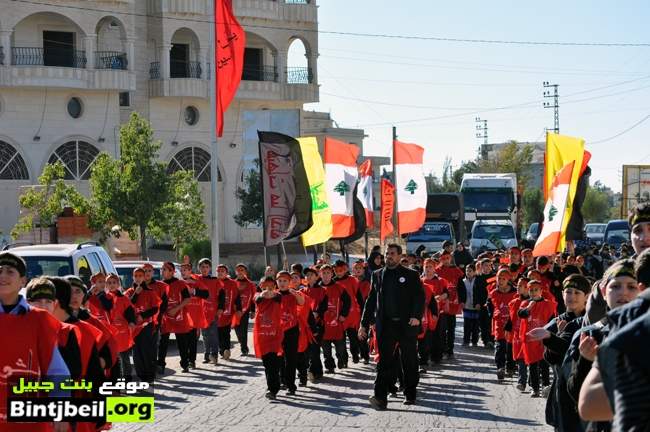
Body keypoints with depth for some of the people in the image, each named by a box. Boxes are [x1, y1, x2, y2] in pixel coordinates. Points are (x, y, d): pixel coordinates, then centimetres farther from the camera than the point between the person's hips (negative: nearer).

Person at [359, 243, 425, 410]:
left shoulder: (411, 275, 3)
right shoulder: (378, 275, 12)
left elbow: (420, 297, -5)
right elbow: (371, 301, 13)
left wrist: (416, 316, -21)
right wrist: (364, 324, 9)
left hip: (407, 324, -1)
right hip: (385, 325, 2)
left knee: (409, 362, 8)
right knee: (384, 361, -7)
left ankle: (410, 394, 22)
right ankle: (380, 397, -15)